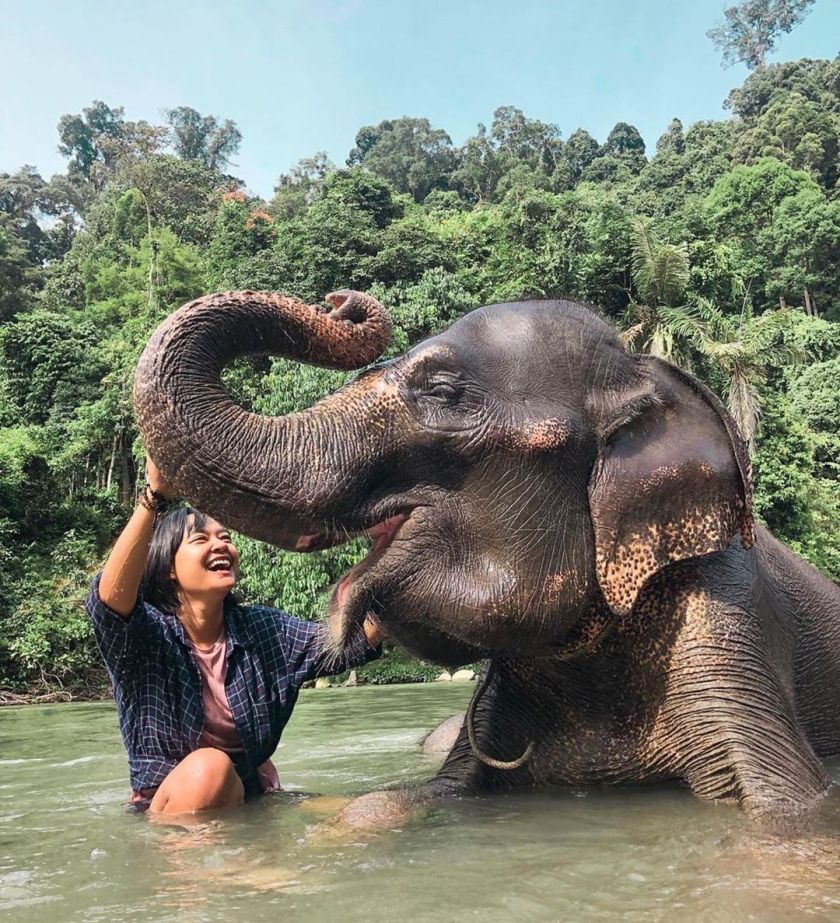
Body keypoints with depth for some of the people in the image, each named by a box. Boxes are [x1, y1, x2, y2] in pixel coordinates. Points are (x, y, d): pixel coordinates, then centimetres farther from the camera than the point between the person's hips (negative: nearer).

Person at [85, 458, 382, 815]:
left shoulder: (262, 629, -2)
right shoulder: (146, 635, -12)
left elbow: (352, 642, -14)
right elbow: (111, 597, -35)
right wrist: (155, 495, -47)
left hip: (246, 801, 4)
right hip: (162, 808, -4)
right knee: (208, 767, -33)